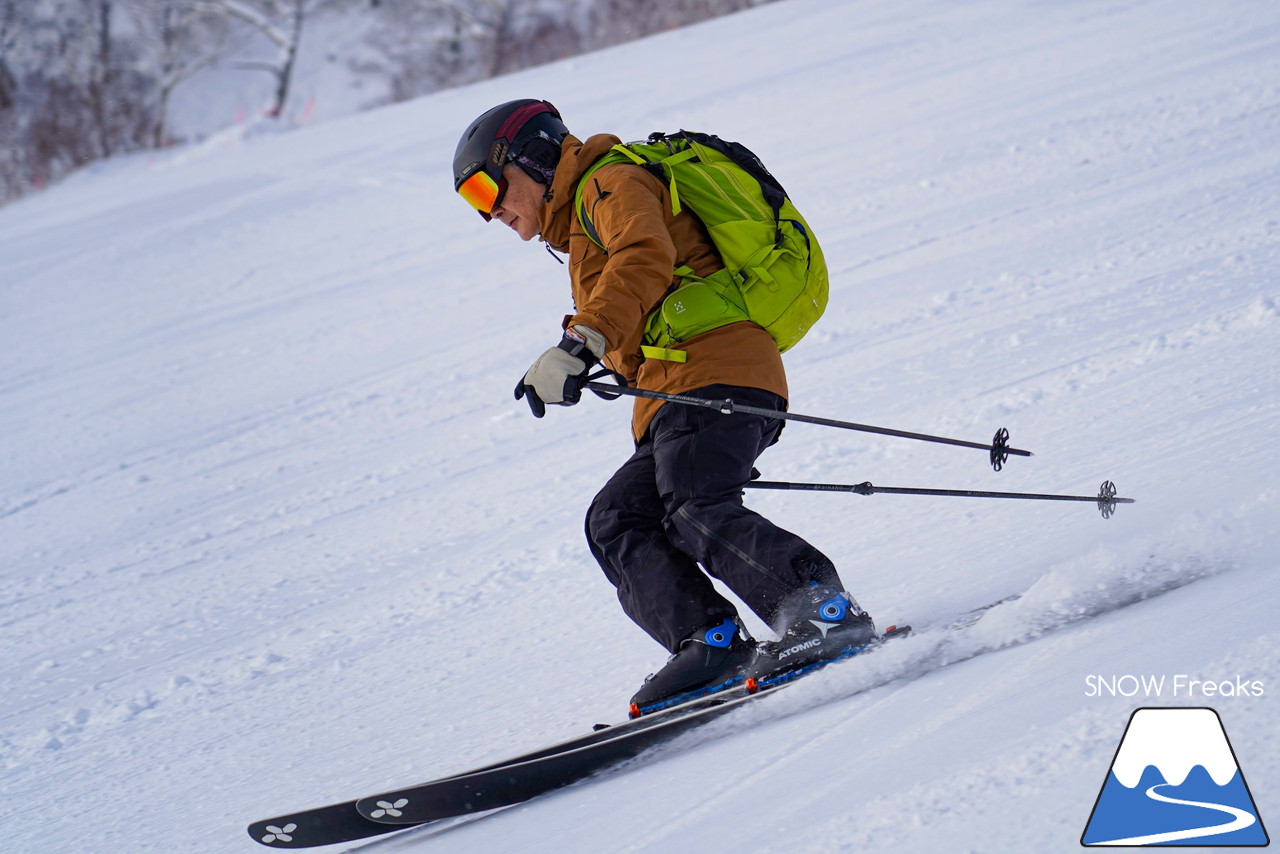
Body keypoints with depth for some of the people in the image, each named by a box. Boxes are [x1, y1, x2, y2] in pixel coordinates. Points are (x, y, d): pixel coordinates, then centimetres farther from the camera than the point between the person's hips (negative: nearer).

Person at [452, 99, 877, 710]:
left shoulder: (612, 184, 5)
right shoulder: (582, 231, 36)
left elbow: (645, 259, -18)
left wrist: (578, 345, -29)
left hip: (714, 369, -10)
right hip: (670, 401, 10)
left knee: (696, 512, -27)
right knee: (617, 521, -4)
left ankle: (827, 614, -36)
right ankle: (712, 643, -21)